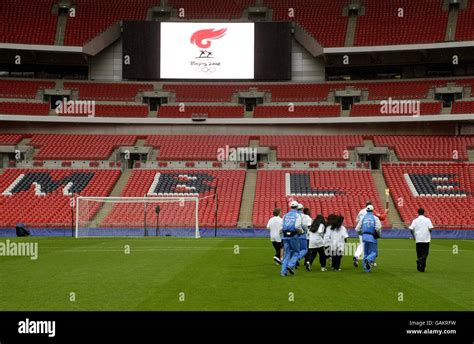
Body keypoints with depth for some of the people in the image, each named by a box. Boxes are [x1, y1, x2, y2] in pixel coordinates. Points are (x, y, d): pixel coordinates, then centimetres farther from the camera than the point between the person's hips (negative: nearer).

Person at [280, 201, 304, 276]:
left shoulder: (285, 215, 13)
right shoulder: (297, 215, -3)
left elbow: (282, 226, 8)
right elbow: (297, 226, -14)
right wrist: (301, 231, 5)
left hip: (285, 236, 5)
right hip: (294, 236, -5)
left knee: (287, 253, 10)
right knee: (296, 252, 11)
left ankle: (283, 271, 3)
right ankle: (291, 265, -9)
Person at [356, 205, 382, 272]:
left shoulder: (363, 218, 6)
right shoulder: (375, 218, -3)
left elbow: (357, 229, 3)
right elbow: (378, 228, -17)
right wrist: (378, 234, 2)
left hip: (365, 237, 3)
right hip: (372, 237, -3)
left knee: (366, 253, 13)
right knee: (374, 252, 5)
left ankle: (366, 269, 8)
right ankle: (369, 260, -26)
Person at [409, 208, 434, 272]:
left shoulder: (415, 220, 2)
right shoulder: (427, 220, -2)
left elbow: (411, 229, -5)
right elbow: (431, 228, -10)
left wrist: (413, 236, 11)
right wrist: (429, 234, 11)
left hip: (418, 239, 2)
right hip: (426, 239, -2)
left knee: (419, 253, 12)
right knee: (425, 253, 2)